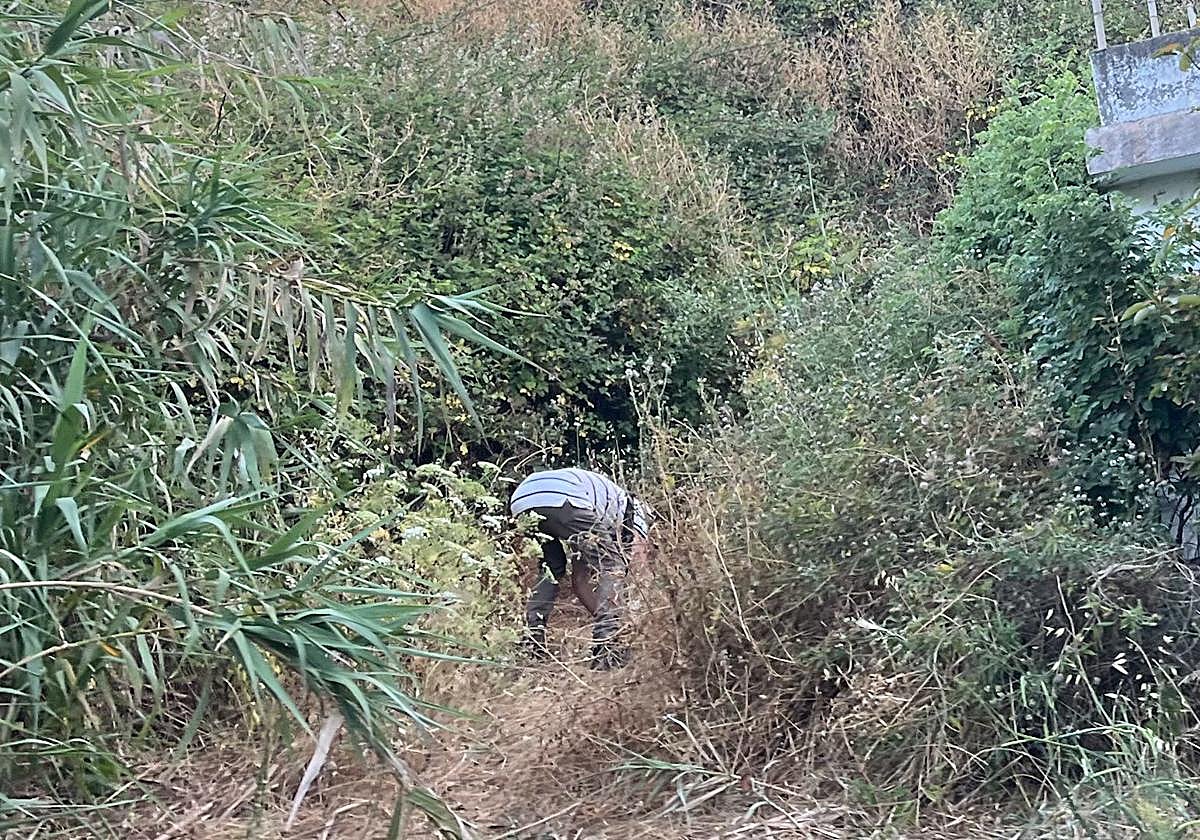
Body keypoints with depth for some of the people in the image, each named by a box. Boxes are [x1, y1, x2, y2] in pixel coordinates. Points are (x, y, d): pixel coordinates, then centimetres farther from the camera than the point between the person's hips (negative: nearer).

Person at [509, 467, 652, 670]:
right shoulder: (636, 512, 27)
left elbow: (579, 582, 40)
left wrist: (607, 620, 40)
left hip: (521, 501, 8)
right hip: (562, 499, -7)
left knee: (551, 570, 30)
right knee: (611, 566, 10)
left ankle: (531, 643, 18)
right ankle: (605, 650, 0)